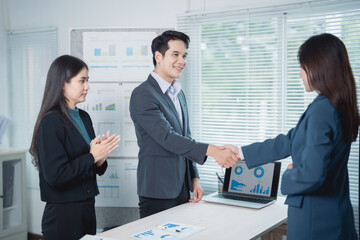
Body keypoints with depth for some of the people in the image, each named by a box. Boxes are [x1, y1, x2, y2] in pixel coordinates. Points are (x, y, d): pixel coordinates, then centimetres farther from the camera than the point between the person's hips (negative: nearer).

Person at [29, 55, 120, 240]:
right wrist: (92, 157, -16)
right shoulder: (51, 122, -16)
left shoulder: (83, 117, 9)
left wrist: (100, 160, -6)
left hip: (87, 208, 8)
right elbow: (55, 175, -23)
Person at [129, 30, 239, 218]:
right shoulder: (142, 95, -13)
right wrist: (211, 150, -33)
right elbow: (167, 137, -24)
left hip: (182, 189, 8)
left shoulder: (179, 94, 15)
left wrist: (194, 179, 13)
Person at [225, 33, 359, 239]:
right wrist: (241, 153, 16)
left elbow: (311, 174, -27)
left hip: (315, 222, -8)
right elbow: (288, 142, 12)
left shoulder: (321, 110, -23)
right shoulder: (339, 107, 6)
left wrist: (288, 177, -5)